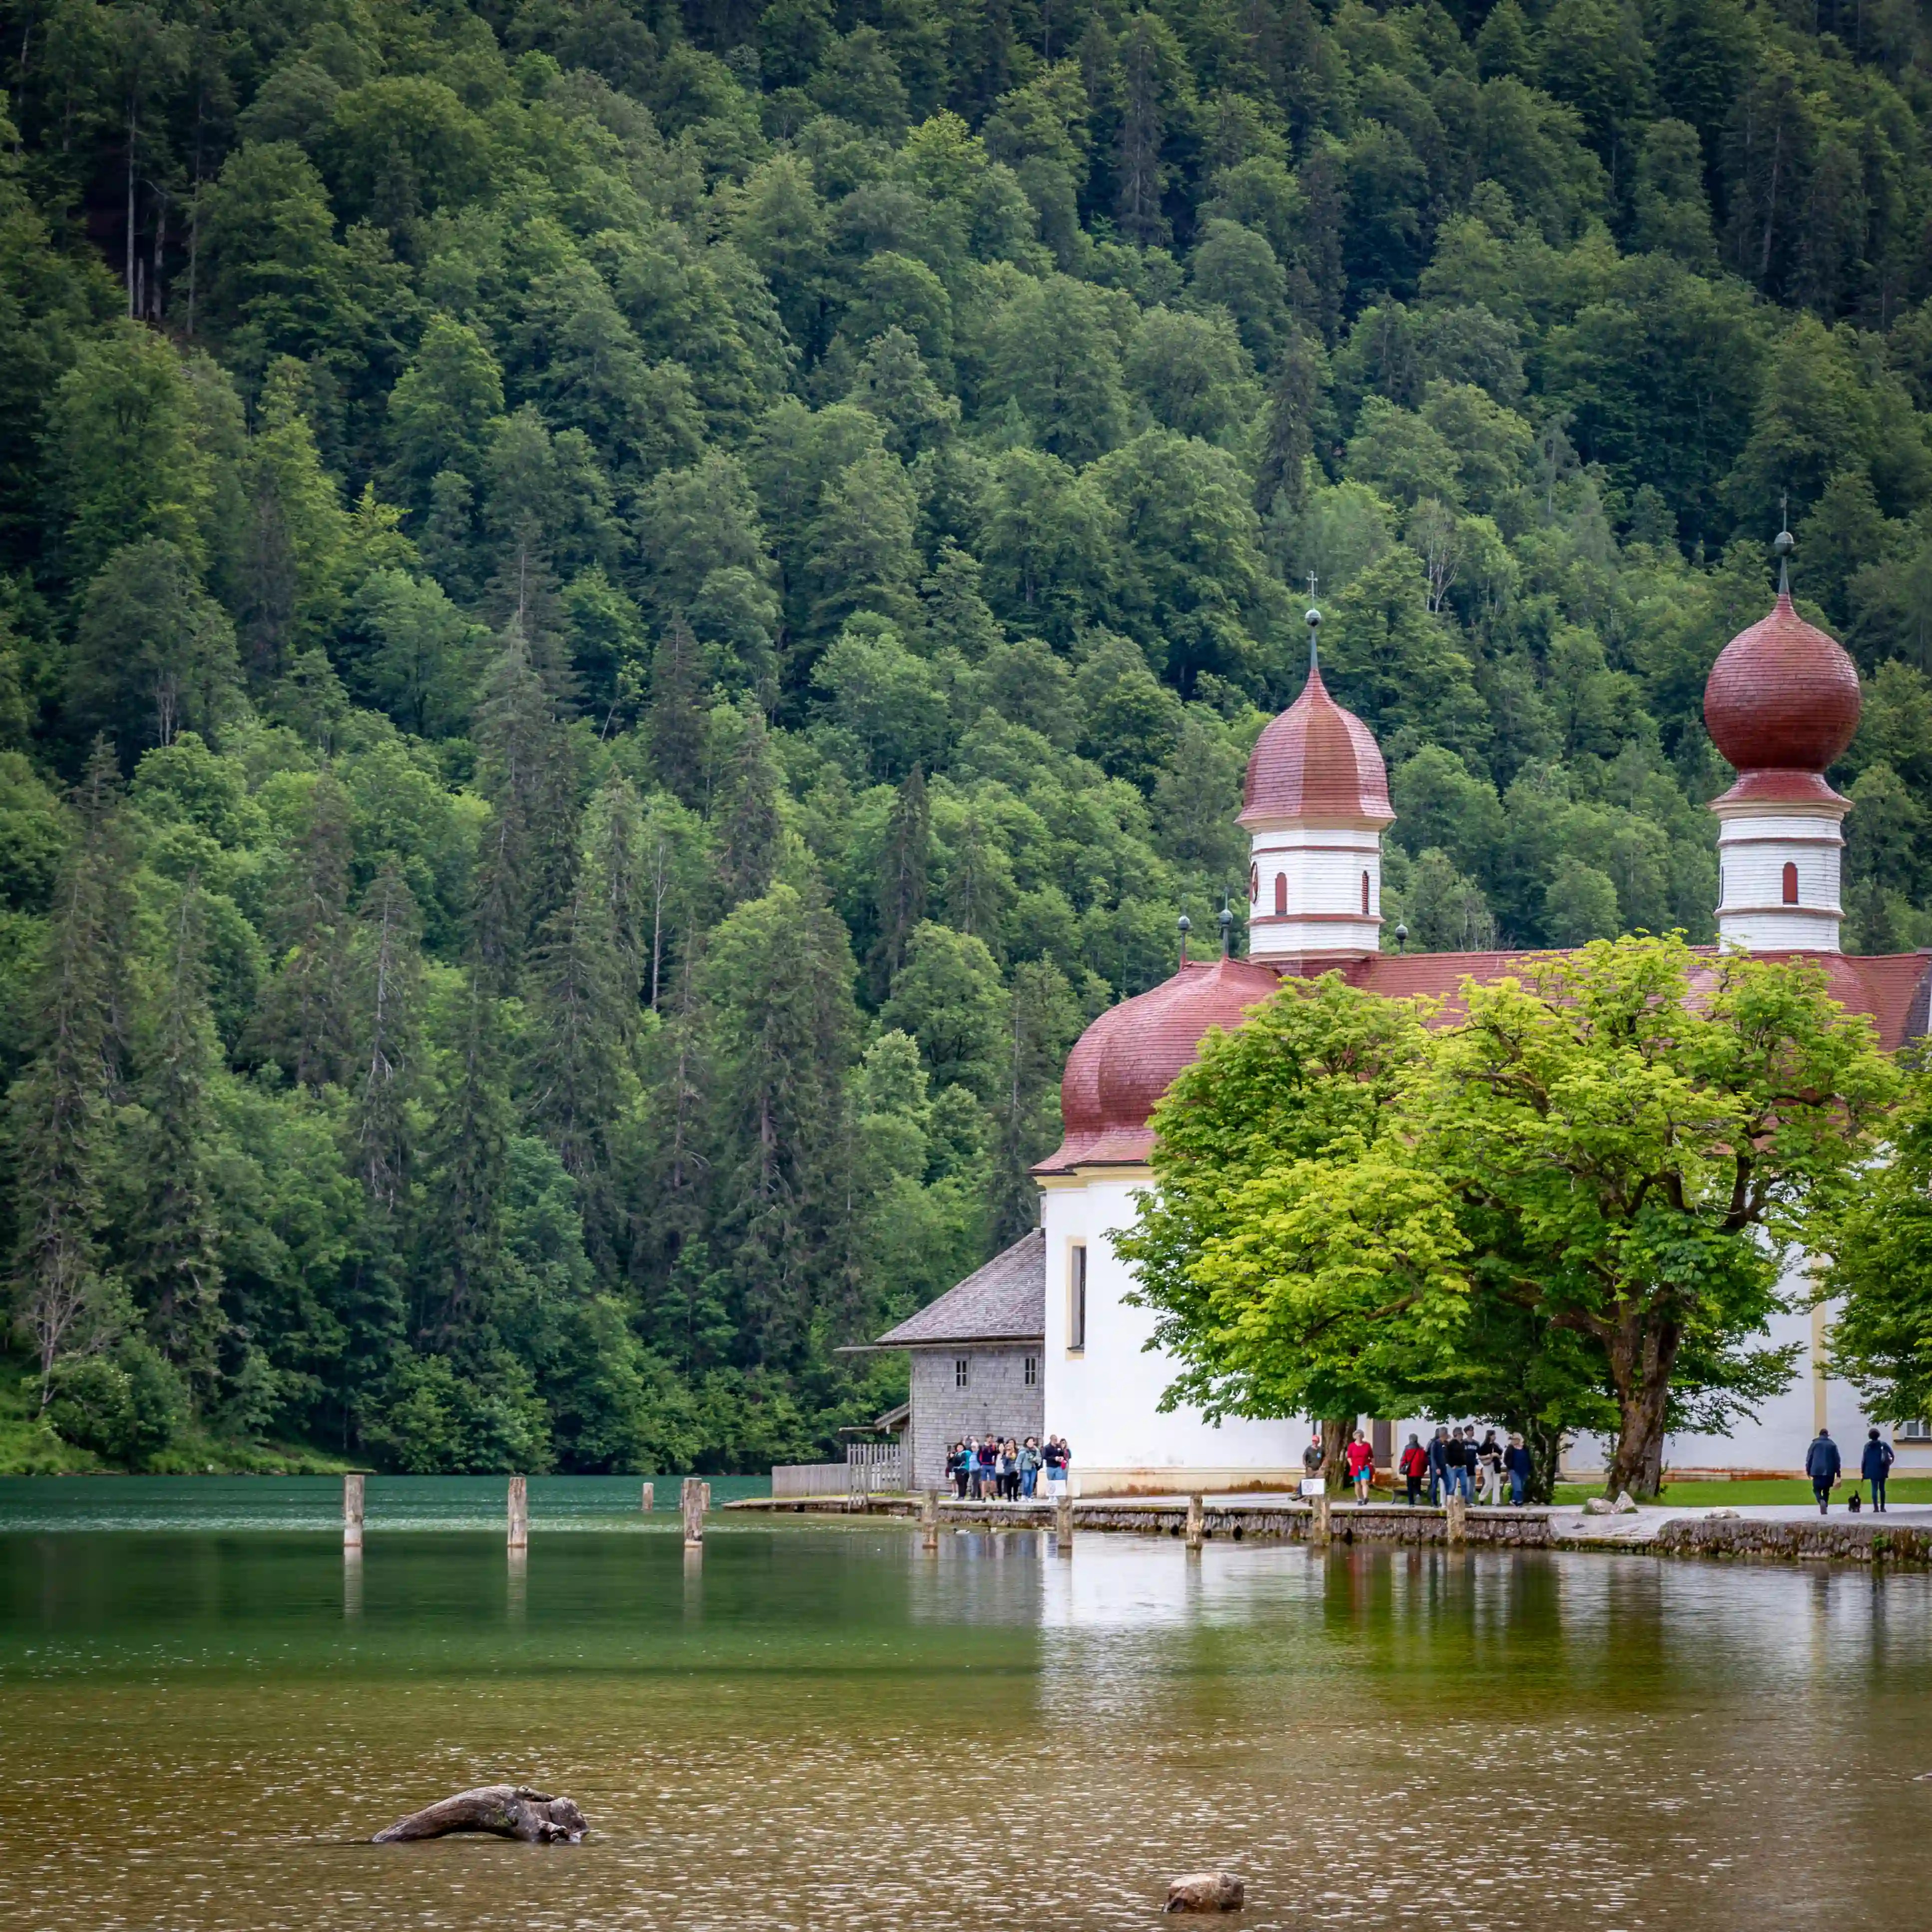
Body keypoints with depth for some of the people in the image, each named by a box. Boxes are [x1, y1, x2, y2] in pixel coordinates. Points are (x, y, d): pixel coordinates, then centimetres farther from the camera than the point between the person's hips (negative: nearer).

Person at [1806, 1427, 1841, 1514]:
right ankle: (1825, 1509, 9)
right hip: (1829, 1472, 2)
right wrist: (1838, 1473, 9)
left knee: (1817, 1489, 3)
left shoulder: (1815, 1444, 1)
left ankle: (1821, 1501, -27)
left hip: (1817, 1471, -2)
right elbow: (1837, 1460, 5)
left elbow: (1809, 1457, 1)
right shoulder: (1833, 1445, 6)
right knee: (1826, 1490, 13)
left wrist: (1808, 1470, 8)